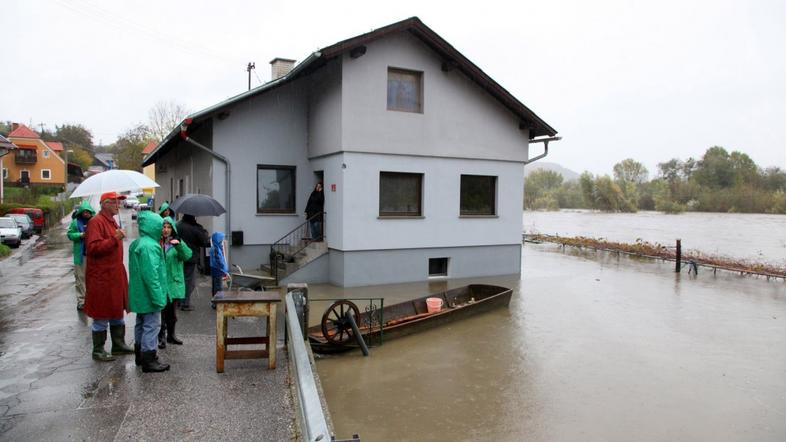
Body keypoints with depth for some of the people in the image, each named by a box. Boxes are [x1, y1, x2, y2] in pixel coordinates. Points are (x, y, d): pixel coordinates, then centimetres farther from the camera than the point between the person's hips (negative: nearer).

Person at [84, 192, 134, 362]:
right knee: (101, 315, 1)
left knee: (117, 311, 16)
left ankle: (118, 344, 28)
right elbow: (93, 247, -24)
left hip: (115, 275, 9)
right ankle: (98, 350, 14)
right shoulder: (96, 222, -14)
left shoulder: (112, 221, 15)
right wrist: (114, 238, -28)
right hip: (101, 277, -9)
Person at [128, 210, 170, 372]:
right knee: (152, 325, -3)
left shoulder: (136, 244, 11)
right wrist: (158, 296, -22)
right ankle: (149, 360, 3)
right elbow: (151, 274, -25)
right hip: (149, 294, -10)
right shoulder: (150, 246, -22)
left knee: (141, 324, 19)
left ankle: (140, 355, 31)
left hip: (138, 294, 10)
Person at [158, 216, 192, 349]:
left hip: (174, 282, 3)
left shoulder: (178, 242, 5)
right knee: (162, 310, -7)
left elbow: (187, 255, -11)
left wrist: (179, 245, -27)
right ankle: (162, 337, 3)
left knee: (172, 311, 13)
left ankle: (171, 335, 27)